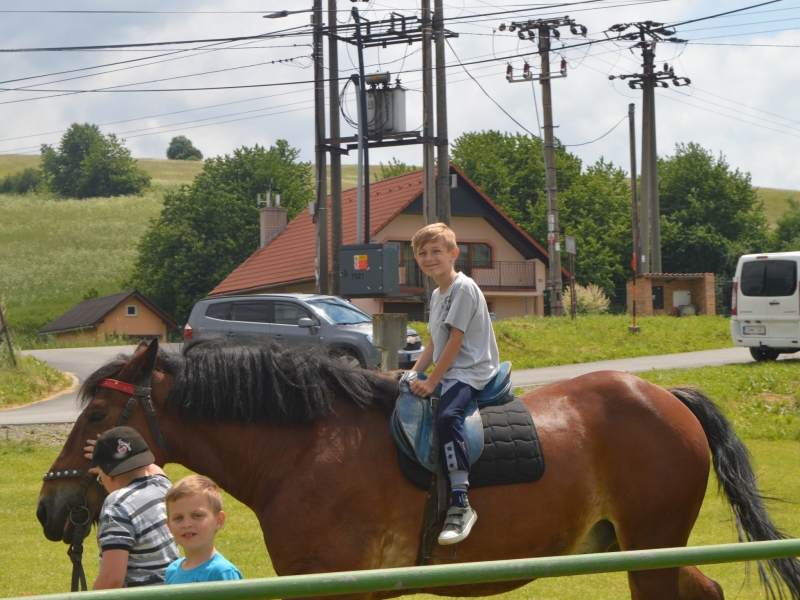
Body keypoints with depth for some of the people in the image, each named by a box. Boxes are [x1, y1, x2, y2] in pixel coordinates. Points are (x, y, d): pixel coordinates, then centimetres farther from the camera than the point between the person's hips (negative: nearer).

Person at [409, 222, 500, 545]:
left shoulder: (464, 288, -11)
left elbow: (455, 341, -16)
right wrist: (413, 375, 7)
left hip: (471, 372, -11)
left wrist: (431, 382, -17)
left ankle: (461, 503, -40)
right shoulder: (438, 295, 19)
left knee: (447, 415, -34)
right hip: (447, 374, 11)